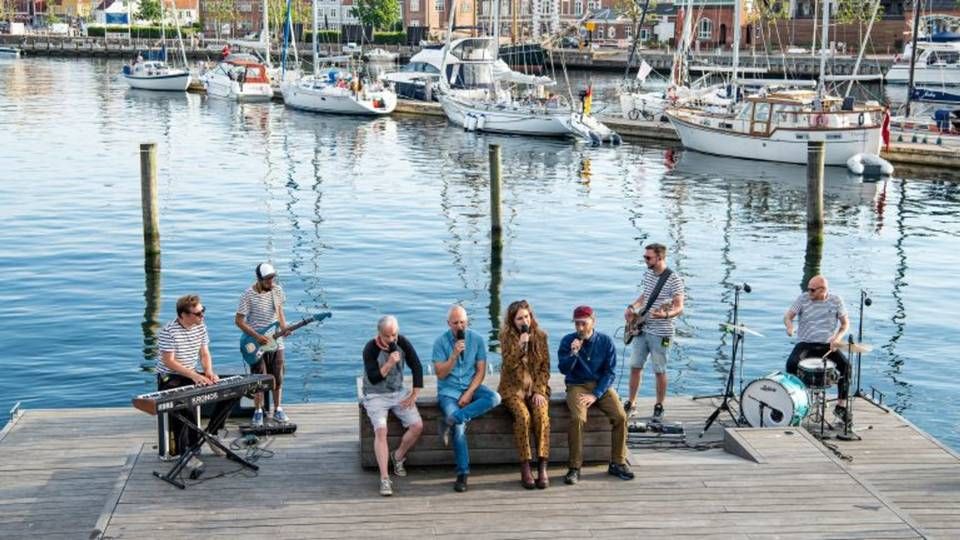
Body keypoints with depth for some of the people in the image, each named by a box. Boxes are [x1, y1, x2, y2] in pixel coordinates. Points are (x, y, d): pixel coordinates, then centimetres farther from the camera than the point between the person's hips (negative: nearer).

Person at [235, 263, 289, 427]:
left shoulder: (277, 290, 0)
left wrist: (284, 327, -4)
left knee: (278, 379, 9)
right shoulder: (248, 295, -15)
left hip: (276, 342, 4)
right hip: (257, 345, -4)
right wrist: (257, 336, -18)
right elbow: (239, 320, -11)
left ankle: (278, 410, 22)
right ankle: (258, 412, 13)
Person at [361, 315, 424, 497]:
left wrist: (414, 395, -3)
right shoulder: (371, 349, -17)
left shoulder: (402, 343, -5)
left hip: (398, 393, 4)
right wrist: (389, 363, -34)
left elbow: (417, 367, 2)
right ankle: (384, 479, -27)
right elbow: (373, 378, -22)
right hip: (375, 396, -4)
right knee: (381, 430, -27)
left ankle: (398, 457, 12)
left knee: (417, 426, -14)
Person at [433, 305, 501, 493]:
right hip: (449, 390, -3)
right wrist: (454, 355, -21)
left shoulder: (477, 339, 0)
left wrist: (469, 393, -13)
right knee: (460, 426, -27)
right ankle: (462, 473, -16)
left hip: (471, 386, 3)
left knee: (494, 398, -29)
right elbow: (440, 374, -9)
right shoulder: (441, 342, -5)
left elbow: (481, 371, -1)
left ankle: (450, 420, -29)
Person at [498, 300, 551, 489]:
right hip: (513, 388, -1)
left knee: (542, 415, -29)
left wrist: (539, 391, -7)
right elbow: (508, 365, -9)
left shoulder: (540, 336, 5)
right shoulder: (506, 336, 0)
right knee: (523, 415, -31)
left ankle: (542, 467, -30)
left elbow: (545, 367, 5)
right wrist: (520, 346, -22)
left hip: (536, 387, 1)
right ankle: (525, 468, -27)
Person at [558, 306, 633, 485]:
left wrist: (595, 395, -13)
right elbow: (564, 369, -7)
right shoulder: (568, 341, -3)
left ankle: (617, 463, -6)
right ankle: (575, 467, -20)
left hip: (602, 386, 2)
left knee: (620, 416, -22)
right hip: (577, 386, -2)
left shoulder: (606, 341, -2)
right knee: (578, 418, -30)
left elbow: (609, 372, -3)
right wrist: (573, 354, -25)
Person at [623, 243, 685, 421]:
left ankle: (659, 406, 17)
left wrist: (665, 315, -36)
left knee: (660, 371, 3)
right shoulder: (647, 274, 7)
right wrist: (632, 307, 4)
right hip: (641, 329, 6)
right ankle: (631, 403, 19)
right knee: (635, 366, 8)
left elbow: (679, 307, -17)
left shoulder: (673, 279, -15)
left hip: (661, 333, -6)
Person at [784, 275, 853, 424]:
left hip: (827, 345, 0)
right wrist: (790, 326, -23)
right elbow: (788, 316, 1)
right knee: (792, 363, -30)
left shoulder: (836, 301, 1)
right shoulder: (803, 298, -1)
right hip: (805, 344, 0)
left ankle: (841, 405, -11)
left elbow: (845, 323, 7)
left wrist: (838, 337, -13)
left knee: (845, 364, -24)